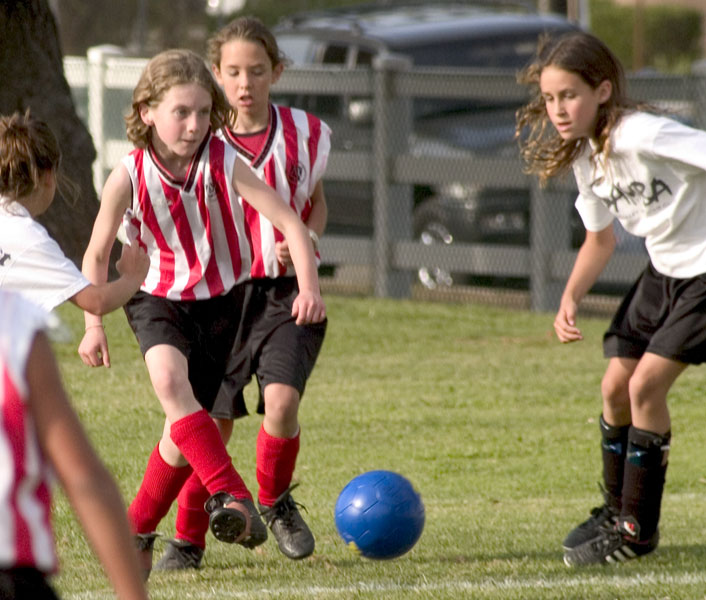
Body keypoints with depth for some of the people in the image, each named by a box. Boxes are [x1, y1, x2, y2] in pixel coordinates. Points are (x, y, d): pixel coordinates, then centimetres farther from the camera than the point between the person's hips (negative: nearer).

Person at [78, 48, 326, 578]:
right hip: (158, 300, -1)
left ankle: (136, 533, 24)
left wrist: (309, 286, -32)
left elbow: (290, 221, -18)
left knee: (186, 428, 2)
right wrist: (94, 325, 3)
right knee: (170, 381, -34)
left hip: (220, 301, 1)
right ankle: (230, 496, -38)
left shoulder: (224, 163, -17)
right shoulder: (129, 177, -16)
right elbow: (97, 254, -1)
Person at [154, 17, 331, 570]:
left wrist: (305, 240, -4)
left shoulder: (304, 134, 1)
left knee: (281, 401, -20)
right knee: (213, 423, -1)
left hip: (286, 290, 0)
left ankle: (276, 503, 10)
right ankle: (189, 539, 19)